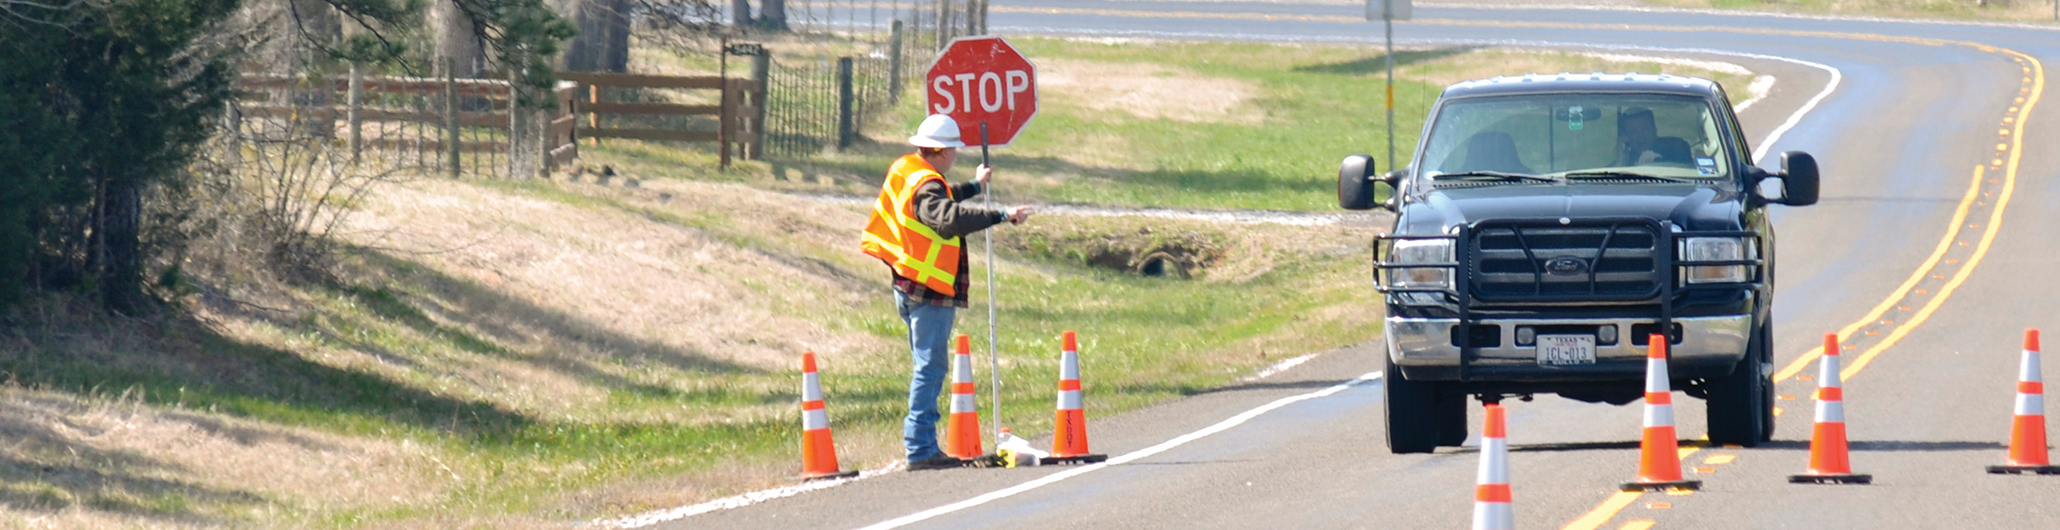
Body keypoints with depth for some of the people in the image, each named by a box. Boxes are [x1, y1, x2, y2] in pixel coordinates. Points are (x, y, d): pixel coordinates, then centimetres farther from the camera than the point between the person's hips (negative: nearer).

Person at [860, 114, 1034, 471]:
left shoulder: (906, 172, 14)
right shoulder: (925, 185, -17)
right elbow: (949, 217, -37)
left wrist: (974, 186, 48)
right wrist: (1001, 217, -41)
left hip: (911, 290, 10)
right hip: (930, 294, -10)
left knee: (928, 367, 14)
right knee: (930, 367, -10)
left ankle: (922, 445, 14)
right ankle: (921, 448, -13)